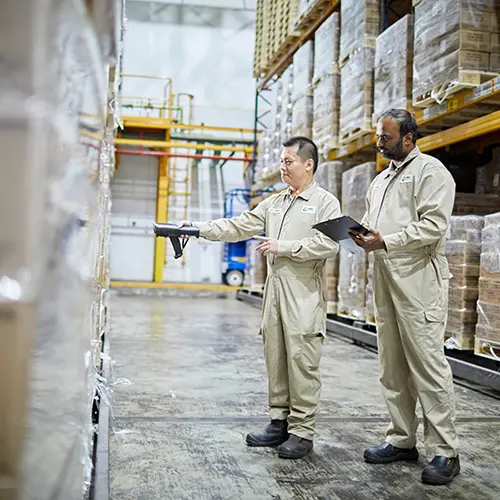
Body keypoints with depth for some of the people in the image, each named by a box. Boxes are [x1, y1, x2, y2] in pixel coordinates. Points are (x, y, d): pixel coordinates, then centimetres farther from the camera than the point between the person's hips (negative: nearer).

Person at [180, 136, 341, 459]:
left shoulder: (325, 202, -1)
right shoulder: (274, 203, 18)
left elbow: (329, 244, -14)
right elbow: (239, 226, 14)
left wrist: (283, 247, -13)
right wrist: (199, 228, 4)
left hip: (304, 293, -6)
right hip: (275, 287, 7)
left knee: (301, 361, -5)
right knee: (275, 358, 9)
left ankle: (302, 431, 4)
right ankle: (280, 422, 20)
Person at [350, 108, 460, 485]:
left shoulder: (430, 170, -2)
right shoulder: (381, 179, 22)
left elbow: (434, 225, -14)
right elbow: (371, 221, 25)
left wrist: (386, 241, -19)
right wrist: (362, 234, 2)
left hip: (419, 280, -8)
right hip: (385, 280, 8)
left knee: (428, 364, -8)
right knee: (392, 366, 10)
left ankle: (445, 452, 0)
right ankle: (402, 440, 21)